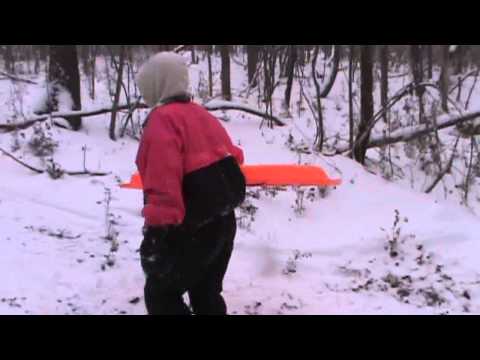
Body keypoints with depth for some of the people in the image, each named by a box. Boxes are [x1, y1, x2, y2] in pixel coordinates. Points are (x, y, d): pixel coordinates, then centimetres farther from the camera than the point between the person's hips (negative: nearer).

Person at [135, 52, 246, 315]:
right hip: (223, 221, 9)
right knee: (206, 293, 21)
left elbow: (162, 181, -26)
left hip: (194, 229, -9)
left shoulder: (163, 119, -16)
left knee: (160, 294, 8)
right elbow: (231, 158, 20)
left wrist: (157, 230, -25)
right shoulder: (201, 114, 12)